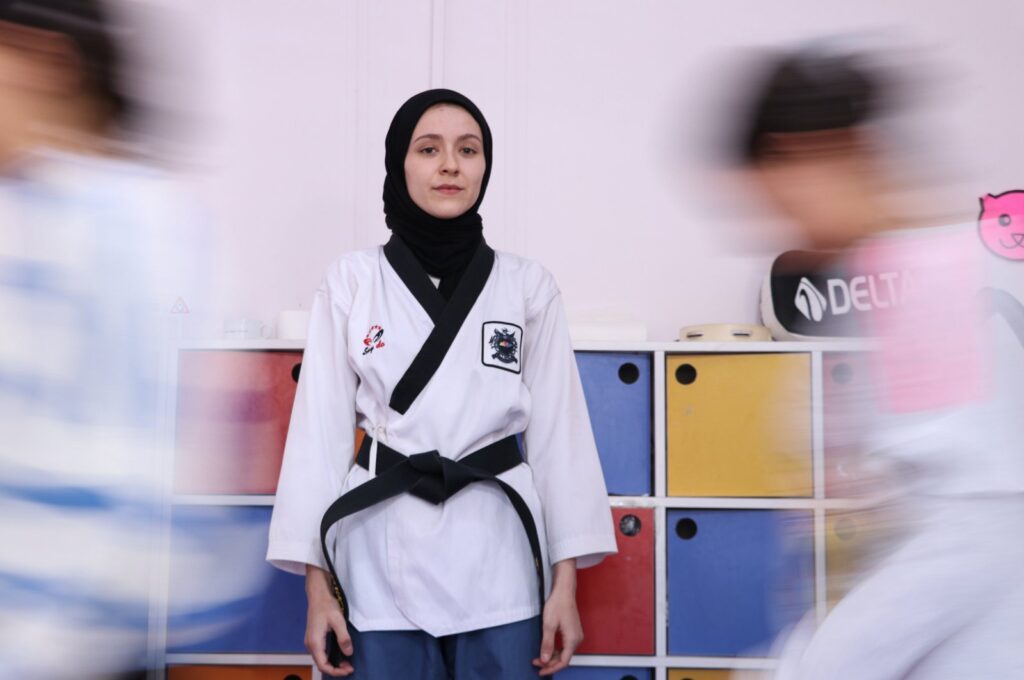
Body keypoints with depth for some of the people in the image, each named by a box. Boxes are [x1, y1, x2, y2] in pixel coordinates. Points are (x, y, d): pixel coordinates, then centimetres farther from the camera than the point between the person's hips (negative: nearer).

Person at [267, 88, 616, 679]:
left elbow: (558, 430, 3)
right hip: (383, 559, 0)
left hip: (497, 562, 1)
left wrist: (566, 581, 0)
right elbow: (322, 430, 1)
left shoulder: (529, 286, 3)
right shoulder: (351, 282, 1)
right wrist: (317, 583, -1)